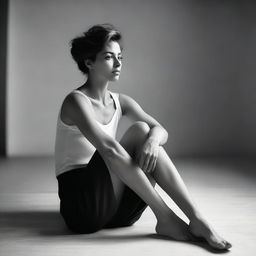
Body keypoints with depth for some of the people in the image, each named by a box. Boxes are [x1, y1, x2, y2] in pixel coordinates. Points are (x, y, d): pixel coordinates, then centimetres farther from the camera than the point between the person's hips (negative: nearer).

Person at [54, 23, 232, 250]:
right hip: (81, 202, -6)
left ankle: (197, 219, -23)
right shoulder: (76, 101, -12)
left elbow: (161, 130, 0)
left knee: (146, 134, -18)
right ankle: (165, 218, -23)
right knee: (139, 130, -20)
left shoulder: (120, 102, 11)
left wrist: (153, 139, -28)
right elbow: (110, 150, -26)